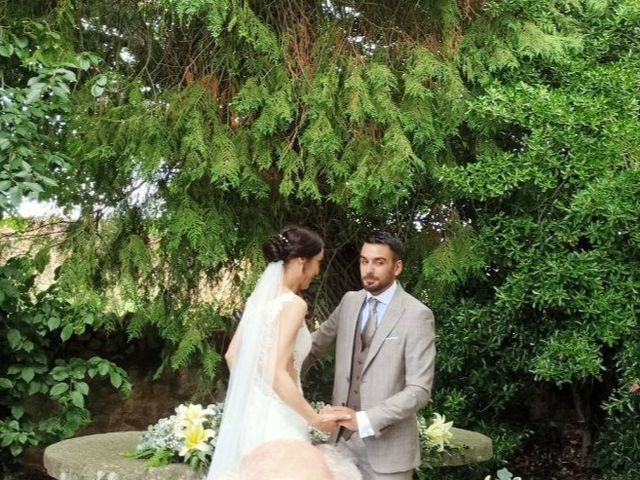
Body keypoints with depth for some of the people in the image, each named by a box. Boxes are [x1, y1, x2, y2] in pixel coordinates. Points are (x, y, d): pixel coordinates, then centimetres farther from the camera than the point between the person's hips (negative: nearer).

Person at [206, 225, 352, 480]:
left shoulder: (259, 297, 7)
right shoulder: (293, 304, -17)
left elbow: (232, 356, 14)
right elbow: (277, 374, -23)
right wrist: (316, 419, -16)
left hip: (250, 411, 8)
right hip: (276, 418, -8)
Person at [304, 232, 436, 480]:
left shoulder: (417, 315, -12)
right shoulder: (350, 301, 5)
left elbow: (419, 390, -16)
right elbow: (316, 345, 19)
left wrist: (365, 419, -24)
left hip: (387, 444, -4)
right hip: (342, 437, 5)